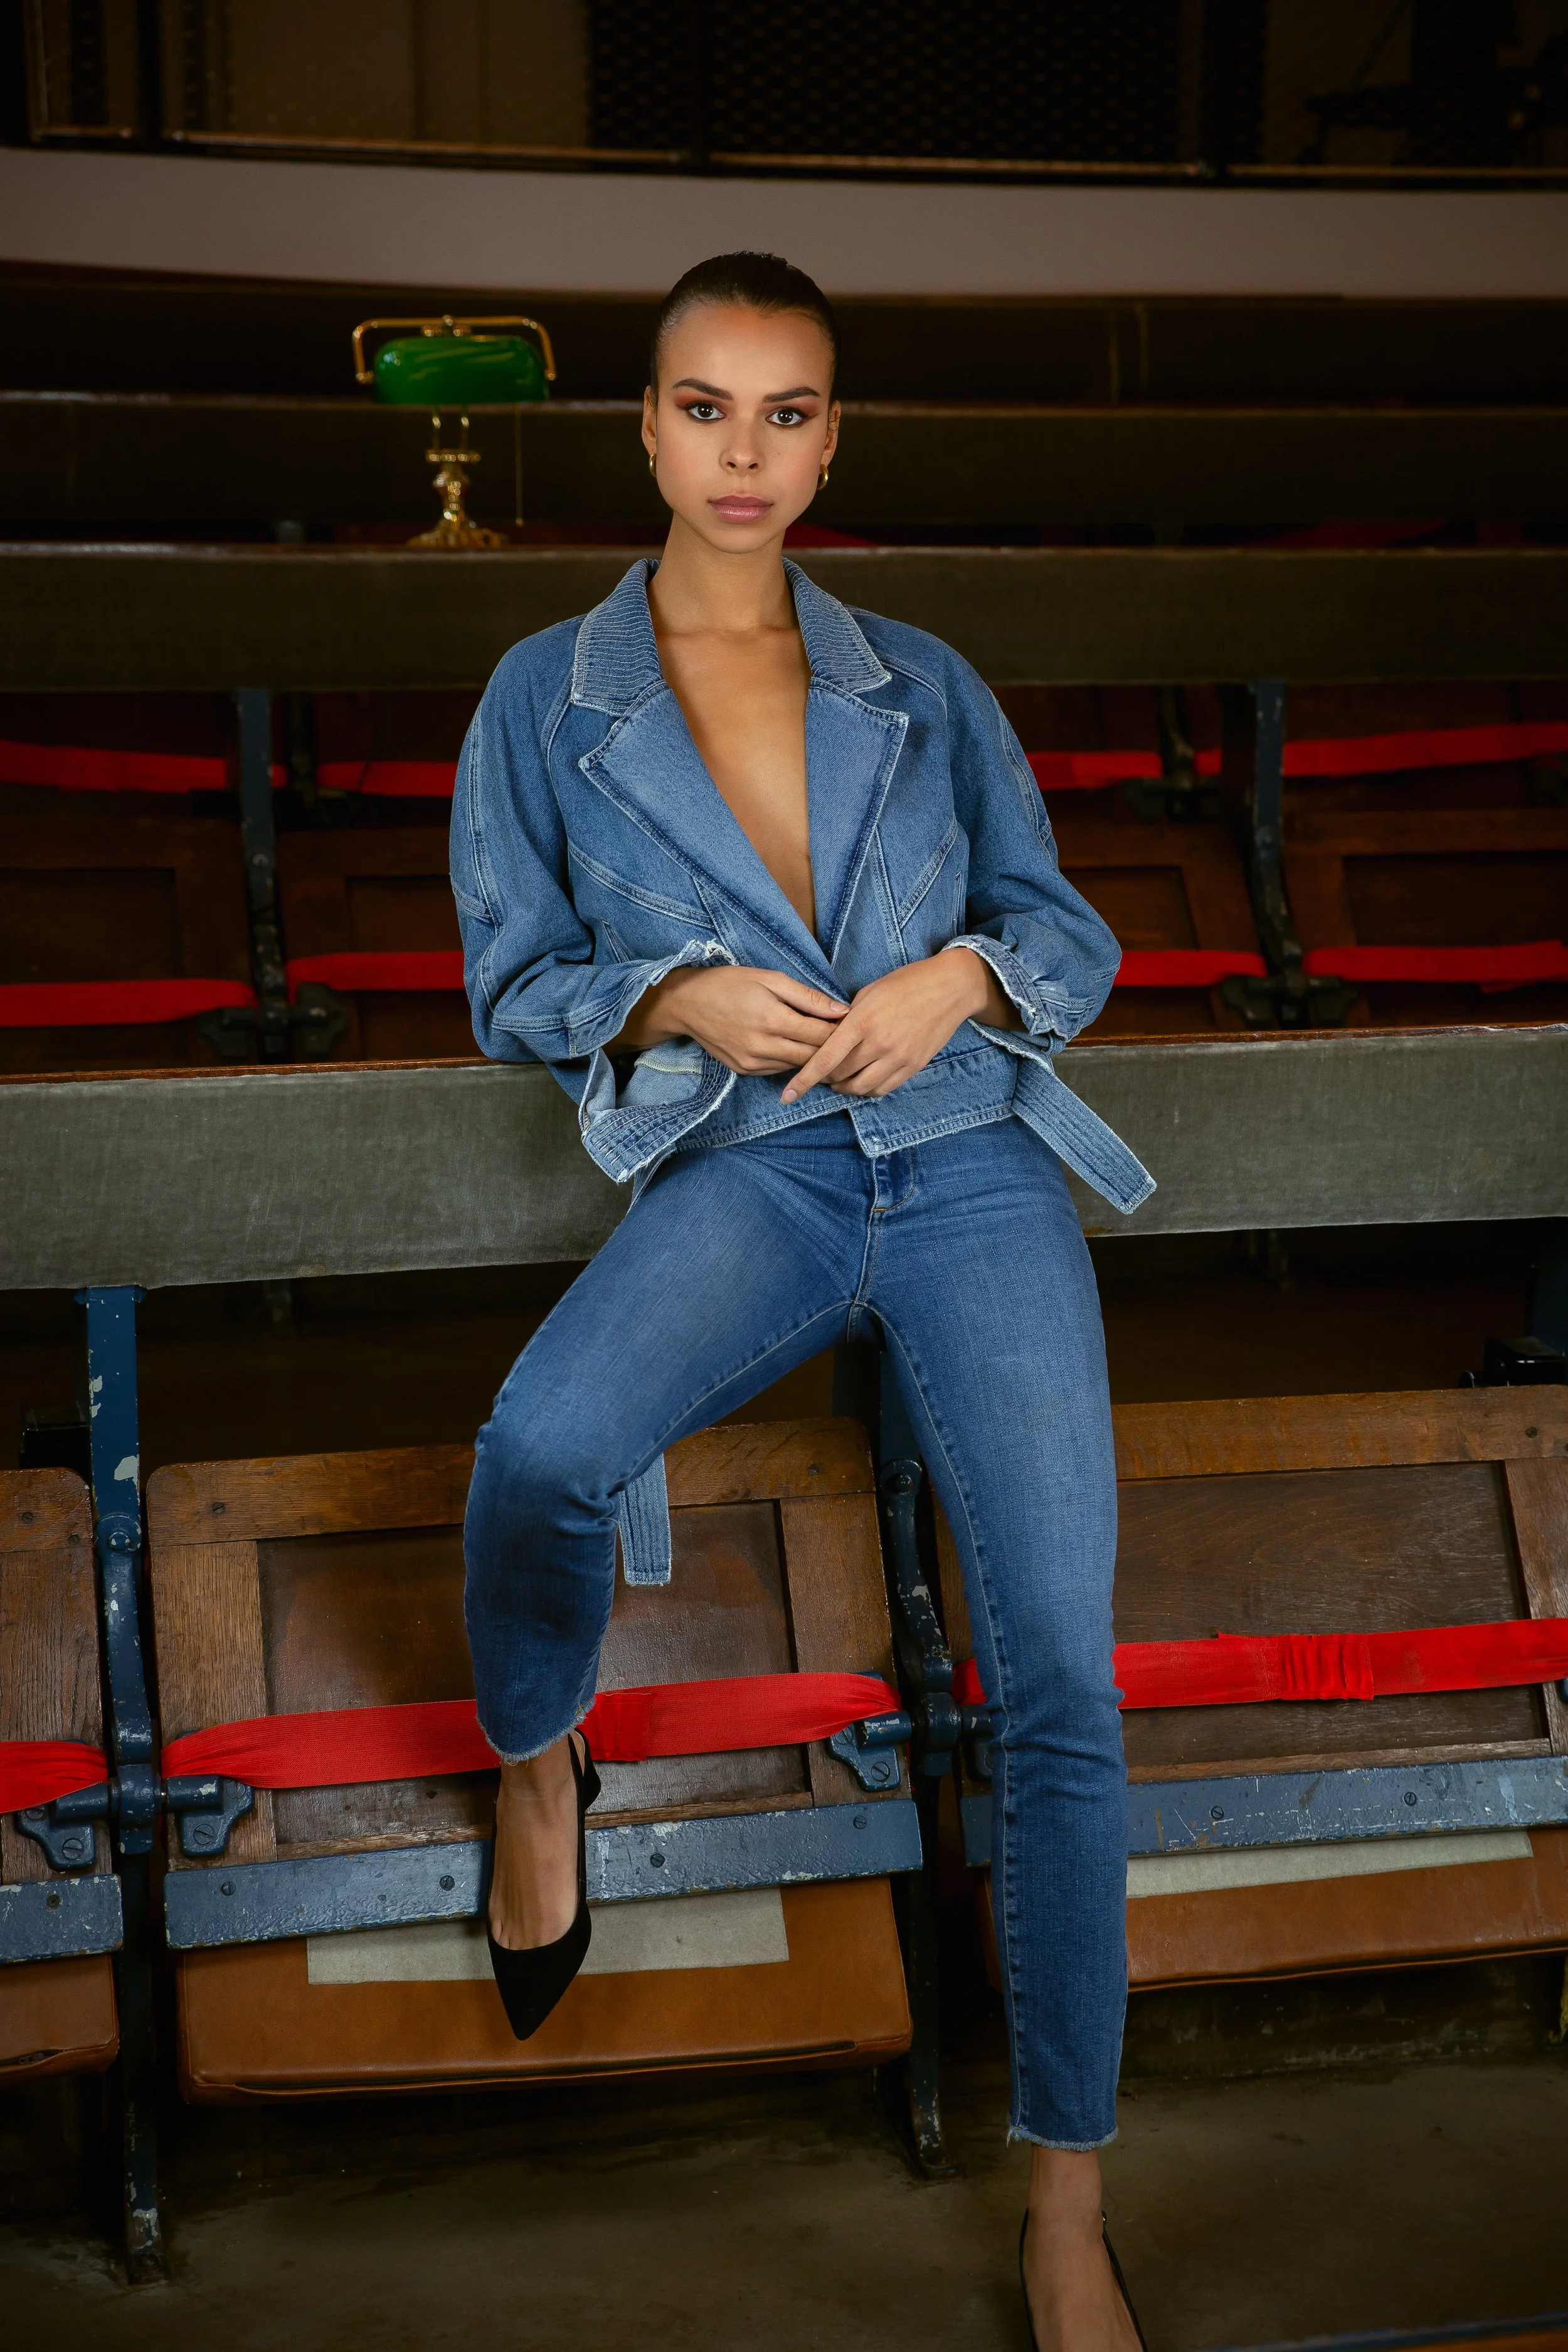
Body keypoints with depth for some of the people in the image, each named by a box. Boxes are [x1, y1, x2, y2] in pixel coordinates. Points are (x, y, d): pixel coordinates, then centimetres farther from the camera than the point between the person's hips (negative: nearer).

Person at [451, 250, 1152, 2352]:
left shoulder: (926, 687, 17)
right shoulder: (547, 701, 13)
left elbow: (1070, 931, 17)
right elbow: (514, 981, 13)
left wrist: (965, 975, -6)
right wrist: (678, 998, -7)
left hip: (970, 1163, 1)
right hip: (744, 1172, -1)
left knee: (1061, 1683, -14)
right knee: (542, 1447, -36)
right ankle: (537, 1765, -1)